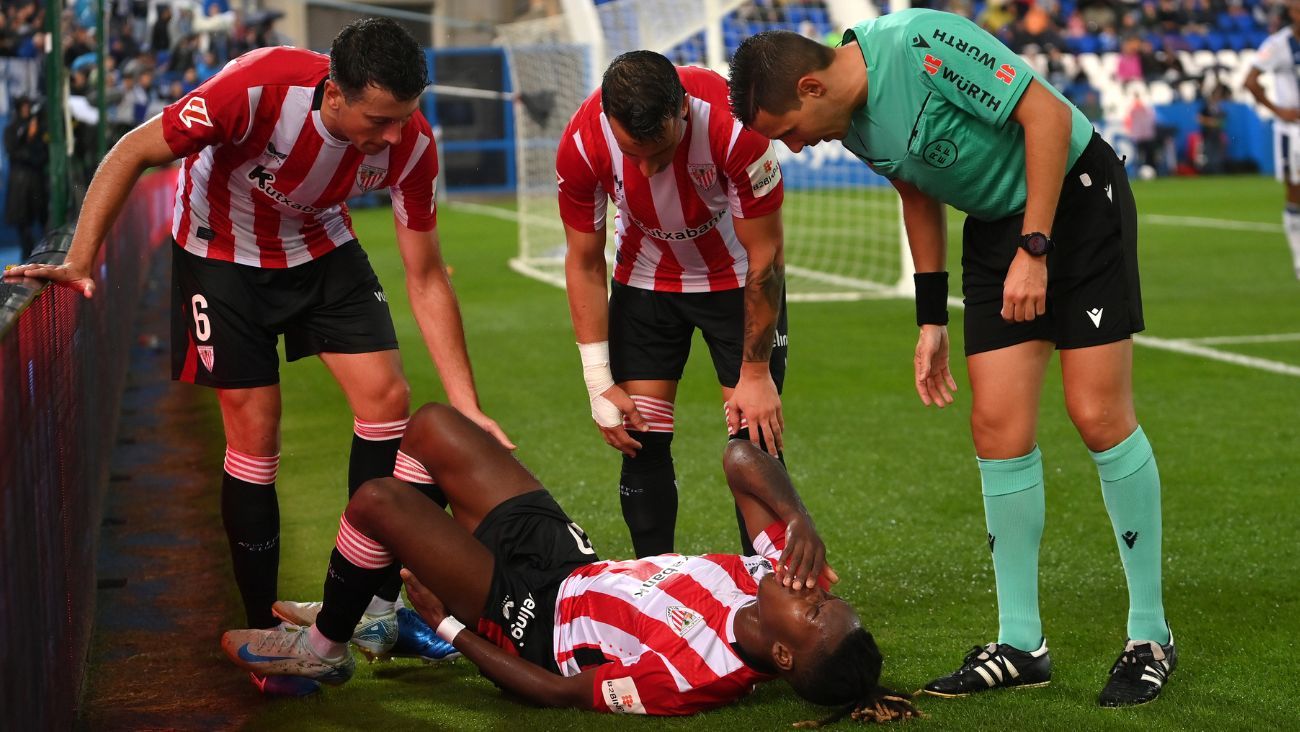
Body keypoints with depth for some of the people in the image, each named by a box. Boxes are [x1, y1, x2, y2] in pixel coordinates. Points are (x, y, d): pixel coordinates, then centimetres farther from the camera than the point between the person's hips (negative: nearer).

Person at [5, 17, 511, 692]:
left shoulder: (409, 143, -24)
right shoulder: (260, 87, -37)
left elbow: (426, 279, -15)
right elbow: (133, 155, -24)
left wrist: (466, 407, -18)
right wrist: (80, 263, -29)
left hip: (321, 249, 4)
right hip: (222, 252, -3)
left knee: (387, 399, -10)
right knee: (255, 437, -6)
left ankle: (381, 608, 3)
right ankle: (264, 633, 7)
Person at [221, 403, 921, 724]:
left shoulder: (692, 678, -36)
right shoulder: (780, 573, -20)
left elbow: (559, 691, -24)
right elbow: (742, 458, -11)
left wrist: (450, 627, -15)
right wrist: (799, 520, -29)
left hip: (533, 615, -8)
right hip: (573, 556, 8)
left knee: (377, 500, -18)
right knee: (432, 424, 8)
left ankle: (325, 647, 16)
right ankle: (357, 611, 30)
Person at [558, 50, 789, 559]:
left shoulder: (733, 125, -35)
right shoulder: (581, 146, -27)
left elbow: (764, 257, -22)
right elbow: (584, 264, -11)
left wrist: (756, 375, -17)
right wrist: (599, 384, -12)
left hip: (737, 280, -2)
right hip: (645, 281, 2)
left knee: (755, 438, -10)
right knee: (641, 442, -5)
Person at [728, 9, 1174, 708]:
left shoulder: (921, 43, -26)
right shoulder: (853, 124, -1)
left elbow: (1046, 114, -24)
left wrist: (1034, 250, -23)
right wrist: (930, 319, 15)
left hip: (1077, 198, -7)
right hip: (993, 225, 7)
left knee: (1098, 414, -9)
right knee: (998, 426, -1)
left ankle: (1150, 636, 4)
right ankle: (1020, 644, 8)